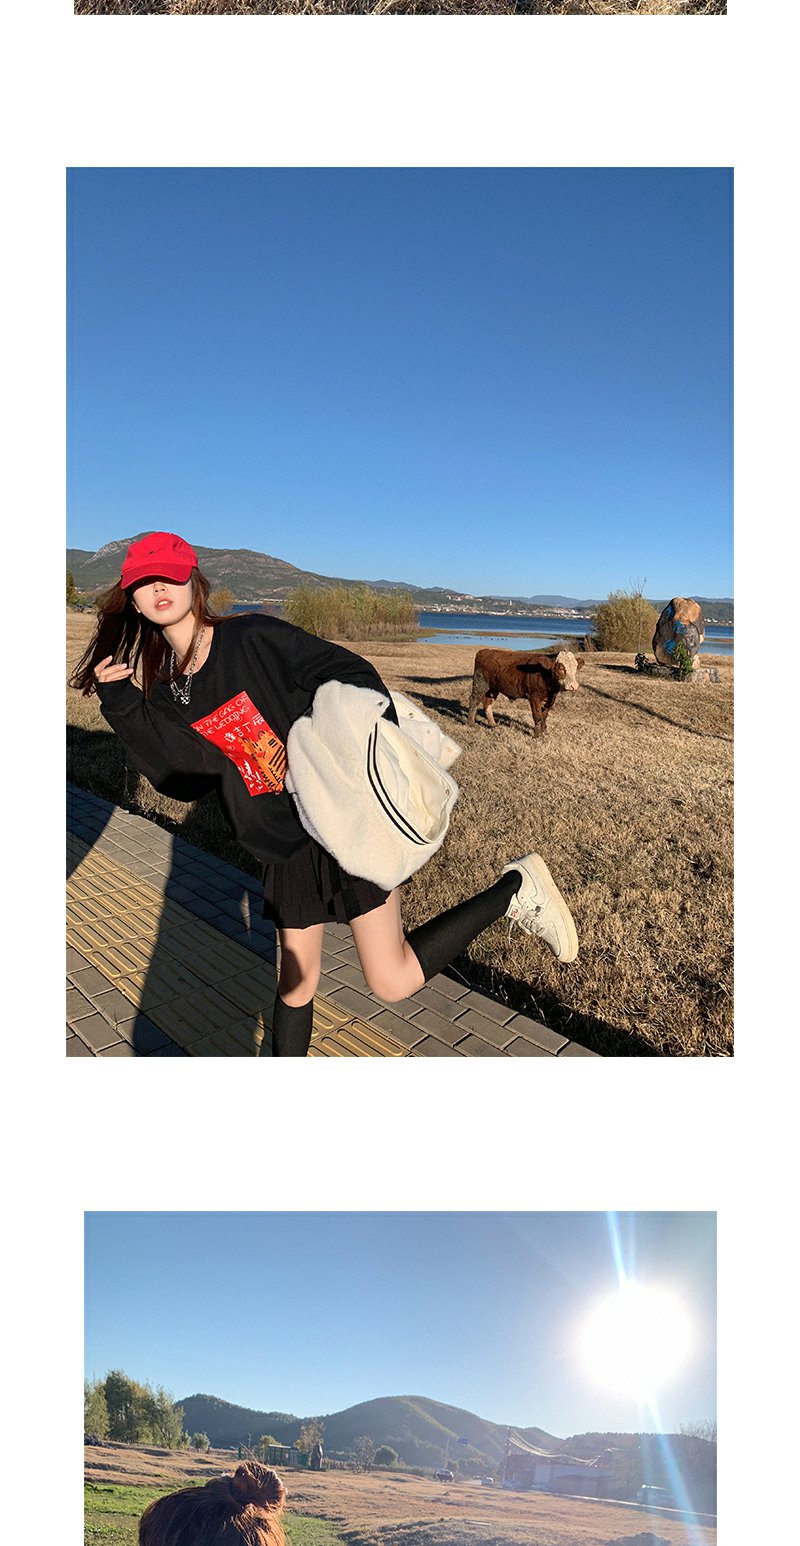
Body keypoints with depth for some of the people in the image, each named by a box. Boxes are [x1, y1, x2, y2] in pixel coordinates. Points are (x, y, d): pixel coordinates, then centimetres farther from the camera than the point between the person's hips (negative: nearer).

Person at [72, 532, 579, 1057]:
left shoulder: (255, 637, -11)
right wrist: (122, 708, -11)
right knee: (296, 975, 16)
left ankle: (515, 889, 7)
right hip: (288, 846, 6)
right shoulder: (166, 695, 6)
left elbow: (351, 677, -13)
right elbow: (185, 779, -4)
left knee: (392, 981, -8)